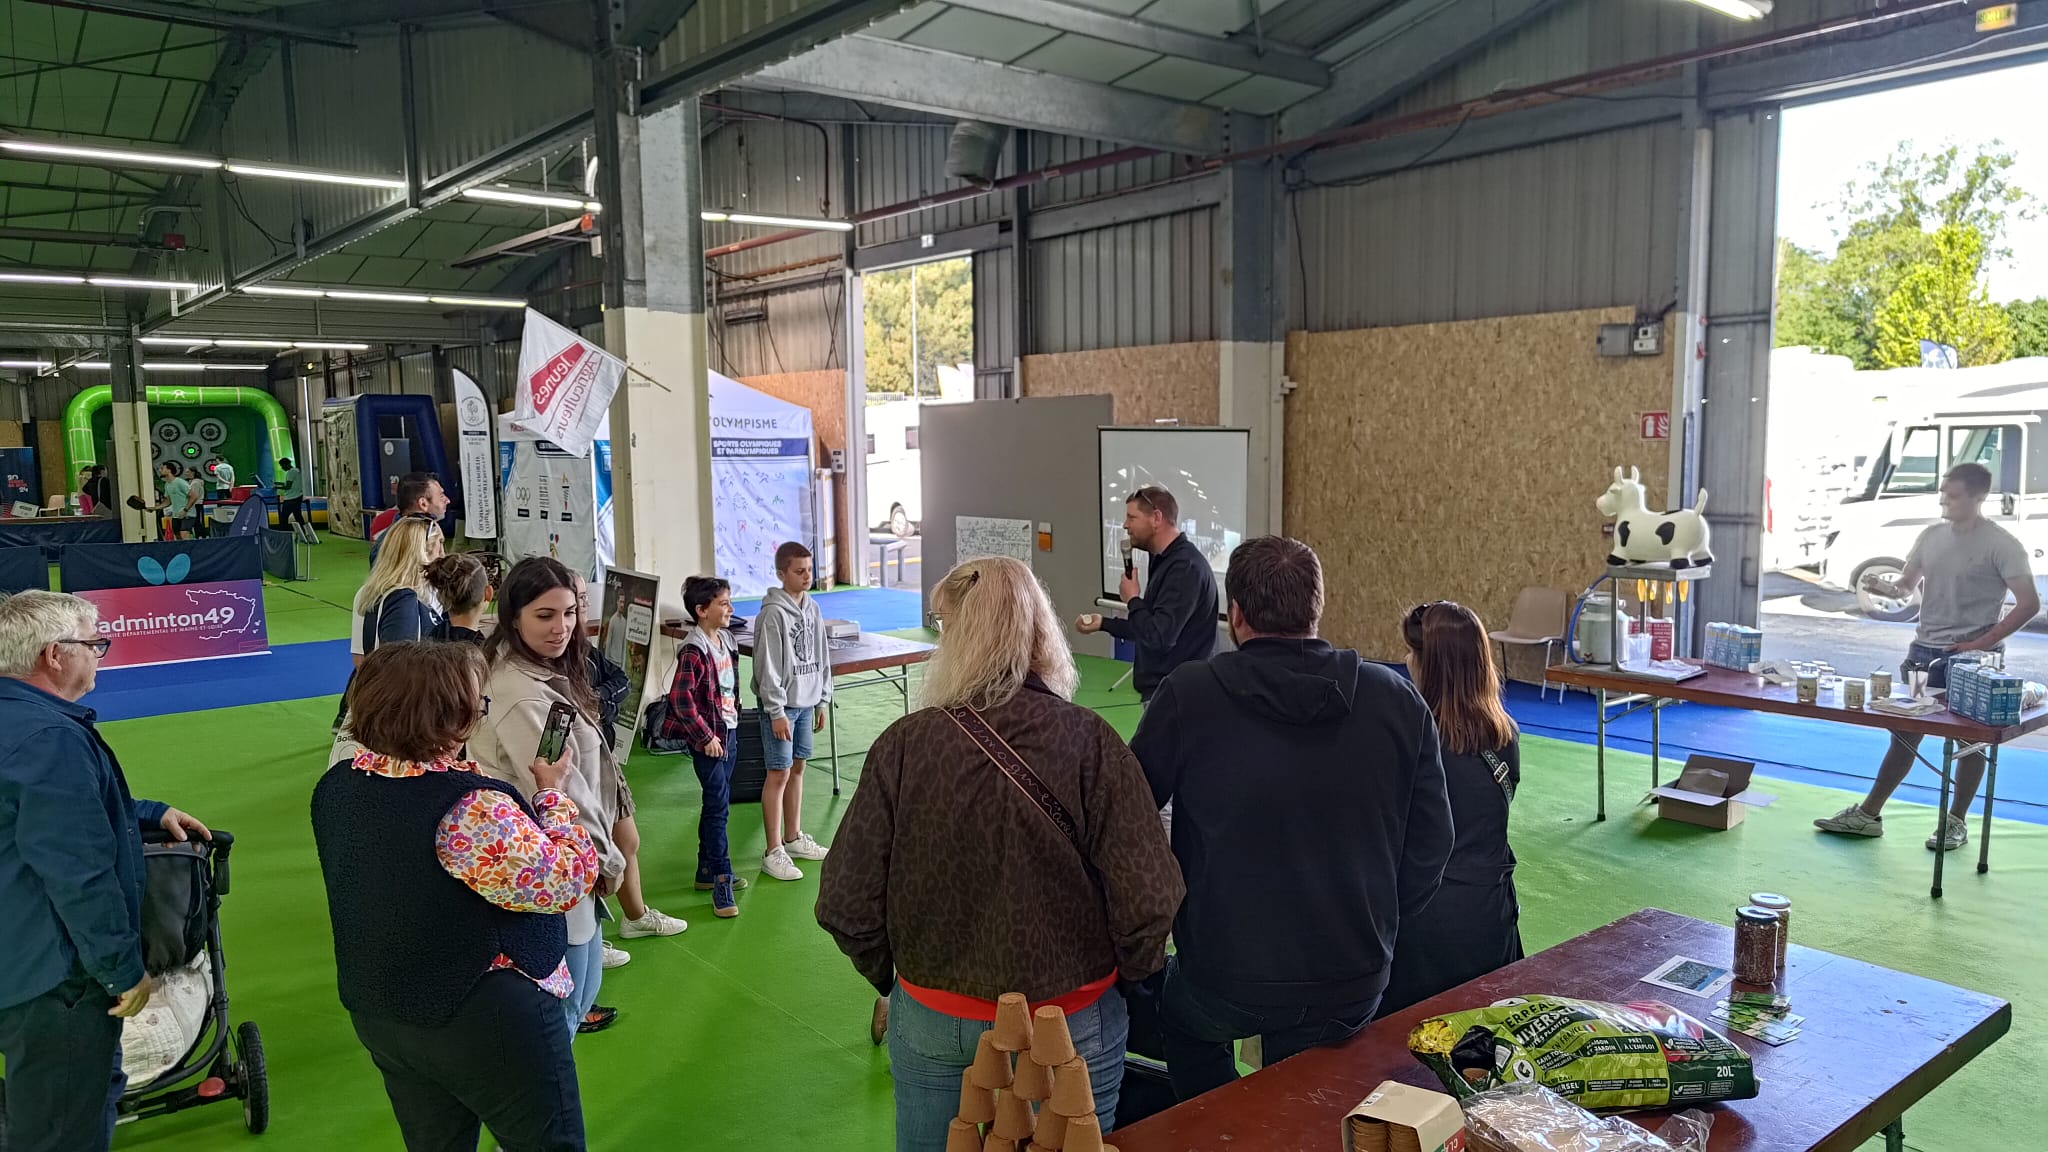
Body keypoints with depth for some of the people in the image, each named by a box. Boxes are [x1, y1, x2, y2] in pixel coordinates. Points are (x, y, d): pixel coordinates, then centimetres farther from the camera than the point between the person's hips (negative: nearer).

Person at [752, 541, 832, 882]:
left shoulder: (812, 608, 7)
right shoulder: (773, 614, -16)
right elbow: (768, 667, -17)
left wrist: (822, 701, 13)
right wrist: (777, 712, -18)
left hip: (806, 702, 7)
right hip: (781, 704, -7)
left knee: (797, 768, 15)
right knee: (779, 775, -4)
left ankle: (793, 837, 27)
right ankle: (773, 852, 1)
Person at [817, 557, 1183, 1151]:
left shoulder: (903, 745, -16)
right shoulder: (1090, 742, -17)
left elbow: (846, 903, -12)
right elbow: (1148, 898, -18)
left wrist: (890, 975, 8)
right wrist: (1122, 976, 2)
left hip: (931, 1020, 1)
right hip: (1070, 1023, -1)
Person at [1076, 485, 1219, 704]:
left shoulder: (1185, 566, -20)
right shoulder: (1166, 561, 14)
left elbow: (1159, 637, -25)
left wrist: (1132, 599, -10)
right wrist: (1104, 623, 16)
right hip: (1162, 689, 10)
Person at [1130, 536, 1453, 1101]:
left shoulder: (1186, 696, -13)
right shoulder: (1399, 701, -5)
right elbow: (1429, 846, 1)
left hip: (1226, 977, -2)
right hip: (1355, 986, 3)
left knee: (1176, 1008, 32)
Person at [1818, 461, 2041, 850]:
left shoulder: (2001, 545, -10)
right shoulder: (1931, 536, 7)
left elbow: (2029, 603, -11)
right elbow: (1908, 585, 15)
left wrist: (1983, 643, -16)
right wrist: (1886, 587, -8)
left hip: (1972, 658, -5)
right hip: (1924, 650, 5)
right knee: (1905, 733, 9)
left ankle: (1956, 822, 19)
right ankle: (1868, 814, 12)